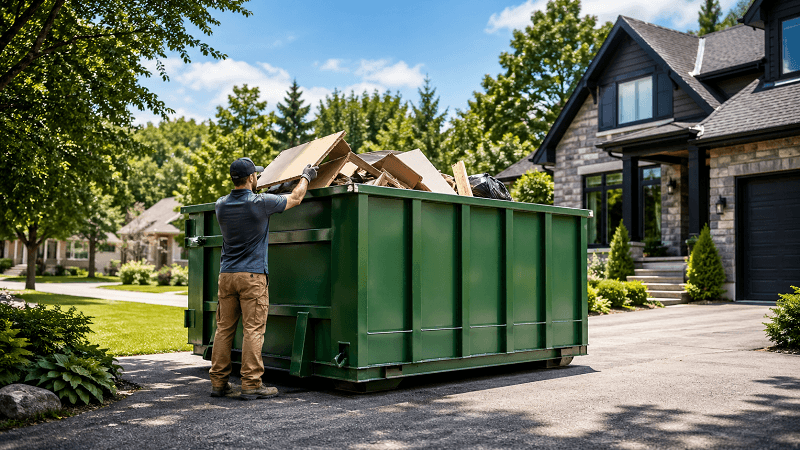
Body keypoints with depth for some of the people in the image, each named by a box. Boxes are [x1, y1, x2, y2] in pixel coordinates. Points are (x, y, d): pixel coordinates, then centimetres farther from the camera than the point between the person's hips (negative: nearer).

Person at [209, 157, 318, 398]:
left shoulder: (221, 205, 5)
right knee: (253, 329, -3)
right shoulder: (260, 203, -9)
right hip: (253, 275, -5)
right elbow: (295, 198, 6)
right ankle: (251, 383, -3)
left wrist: (251, 189, 46)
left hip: (226, 275, 6)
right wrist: (306, 177, 23)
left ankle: (218, 382, 13)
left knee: (224, 328, 9)